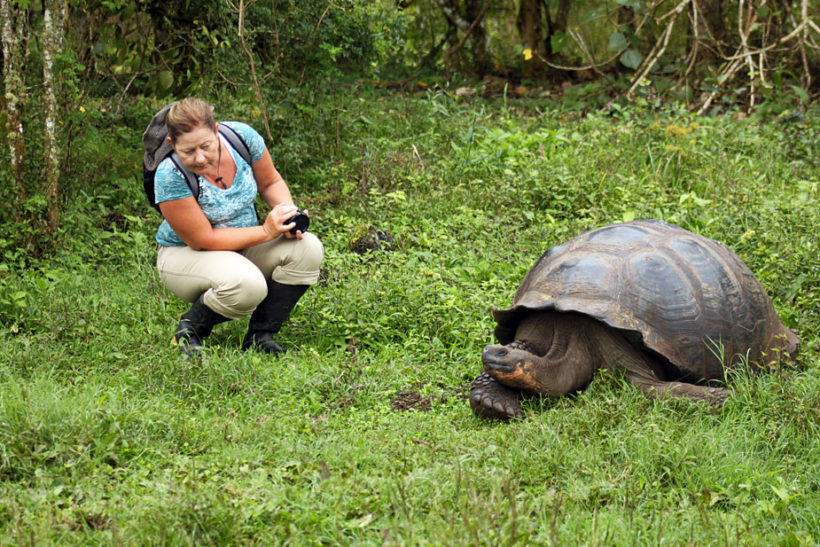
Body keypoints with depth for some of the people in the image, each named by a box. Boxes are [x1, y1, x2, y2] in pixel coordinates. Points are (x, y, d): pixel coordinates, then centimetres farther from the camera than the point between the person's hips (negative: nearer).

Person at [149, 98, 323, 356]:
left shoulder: (242, 136, -16)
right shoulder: (170, 176, -28)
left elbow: (271, 182, 3)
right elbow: (203, 240, -25)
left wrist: (289, 212, -19)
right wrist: (266, 231, -28)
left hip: (245, 244, 6)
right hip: (187, 253, -5)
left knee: (308, 249, -21)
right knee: (247, 285, -36)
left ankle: (259, 335, -7)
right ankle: (191, 328, -5)